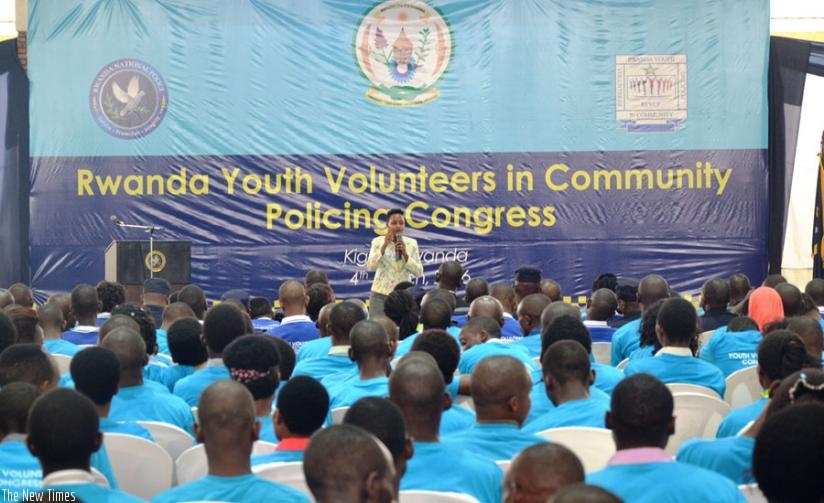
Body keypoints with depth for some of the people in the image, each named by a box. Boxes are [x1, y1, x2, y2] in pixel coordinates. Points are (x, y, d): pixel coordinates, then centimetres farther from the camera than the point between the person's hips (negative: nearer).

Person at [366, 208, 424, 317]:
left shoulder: (412, 243, 2)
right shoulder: (378, 241, -1)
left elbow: (419, 272, -3)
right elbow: (370, 267, -14)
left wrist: (405, 254, -16)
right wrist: (385, 245, -20)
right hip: (380, 294, -1)